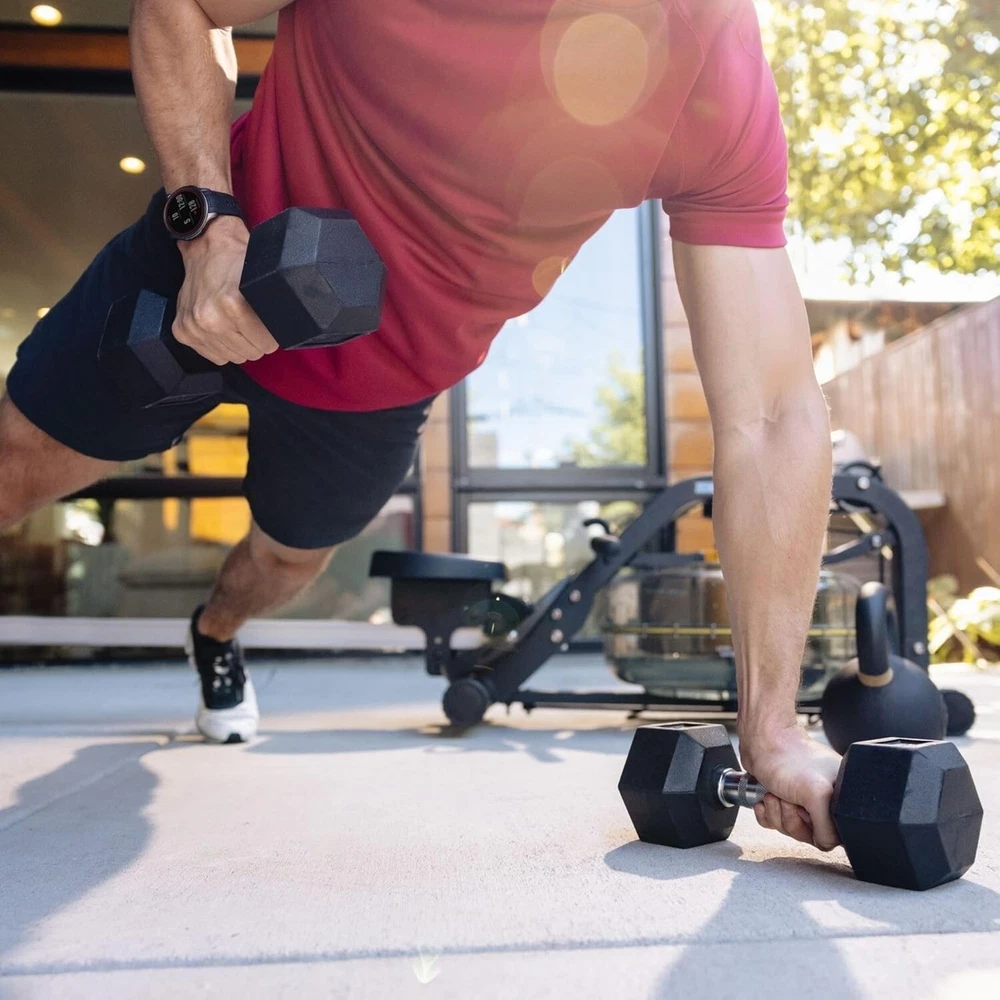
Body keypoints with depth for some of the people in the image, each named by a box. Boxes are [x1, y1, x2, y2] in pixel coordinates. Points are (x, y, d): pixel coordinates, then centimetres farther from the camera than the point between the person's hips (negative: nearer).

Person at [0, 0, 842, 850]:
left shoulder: (731, 86, -26)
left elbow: (771, 417, -28)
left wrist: (771, 728, -29)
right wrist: (207, 224, -28)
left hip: (387, 379, 2)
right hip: (215, 258, -1)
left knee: (291, 556, 23)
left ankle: (217, 636, 61)